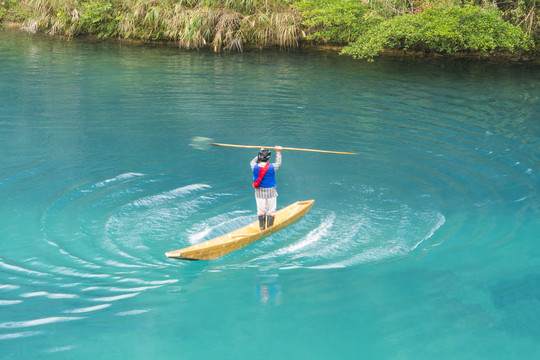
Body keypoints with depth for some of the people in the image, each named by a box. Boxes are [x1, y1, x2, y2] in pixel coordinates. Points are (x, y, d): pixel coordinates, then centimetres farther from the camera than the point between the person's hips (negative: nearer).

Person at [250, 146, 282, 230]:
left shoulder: (254, 166, -7)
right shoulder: (272, 167, -13)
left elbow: (252, 161, 19)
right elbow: (278, 163, 9)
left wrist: (260, 153, 28)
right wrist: (278, 152, 22)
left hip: (259, 192, 3)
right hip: (270, 192, -3)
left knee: (261, 211, 10)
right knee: (271, 210, 8)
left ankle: (262, 227, 19)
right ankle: (269, 228, 13)